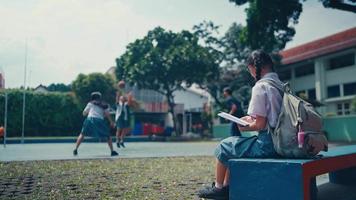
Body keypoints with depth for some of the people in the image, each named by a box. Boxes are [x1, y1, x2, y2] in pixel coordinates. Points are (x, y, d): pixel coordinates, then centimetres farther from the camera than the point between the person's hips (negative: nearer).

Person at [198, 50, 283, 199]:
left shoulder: (260, 86, -17)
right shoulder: (280, 85, 10)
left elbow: (260, 125, -20)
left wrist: (244, 127, -2)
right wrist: (251, 119, 16)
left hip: (267, 143, -9)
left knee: (223, 147, 10)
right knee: (233, 144, 23)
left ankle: (219, 188, 25)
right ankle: (226, 186, 27)